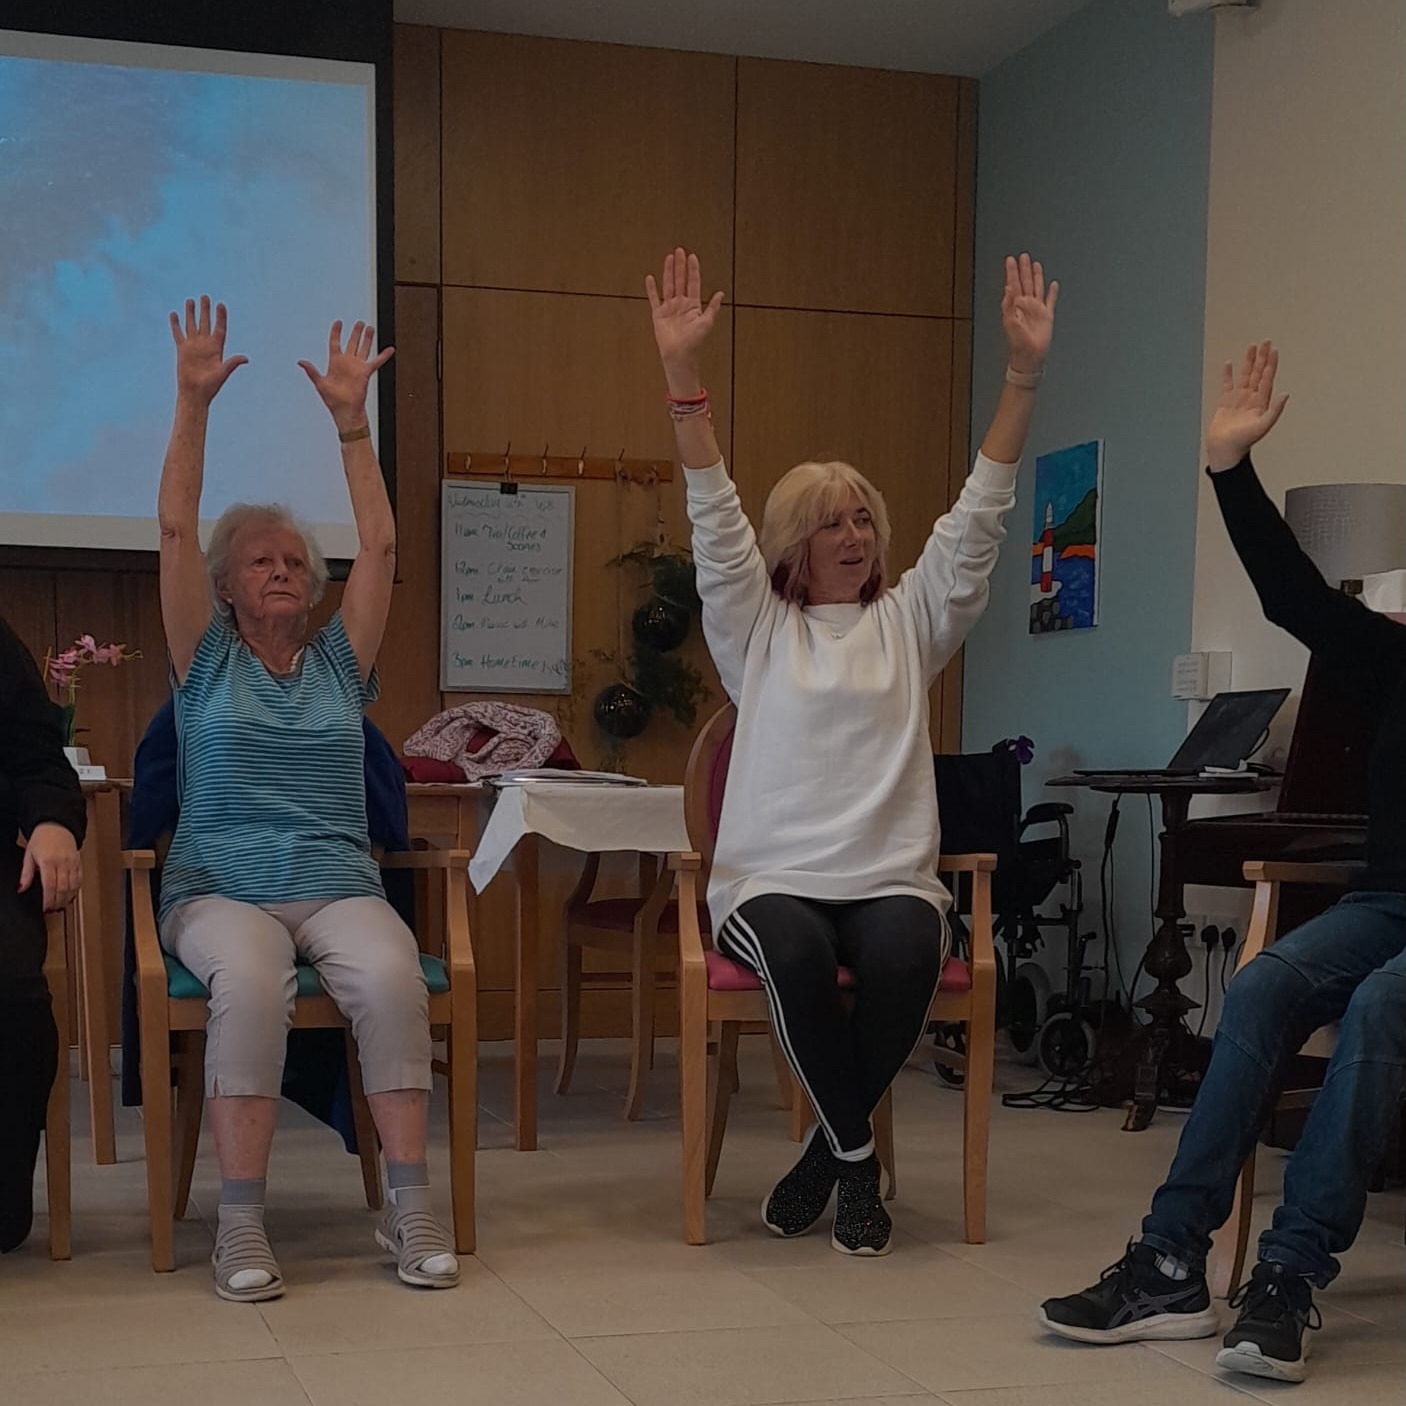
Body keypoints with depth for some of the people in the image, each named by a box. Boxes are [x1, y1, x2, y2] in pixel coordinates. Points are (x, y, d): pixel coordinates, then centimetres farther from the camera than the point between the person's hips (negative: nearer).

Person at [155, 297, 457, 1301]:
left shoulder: (340, 662, 17)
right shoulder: (206, 662, 13)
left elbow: (380, 544, 8)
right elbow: (176, 529, 3)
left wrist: (351, 420, 2)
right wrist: (195, 404, -4)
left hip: (338, 884, 2)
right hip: (220, 887, -1)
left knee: (393, 976, -33)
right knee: (250, 984, -37)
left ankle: (410, 1205, -27)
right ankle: (242, 1220, -31)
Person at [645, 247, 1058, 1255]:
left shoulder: (910, 620, 14)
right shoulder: (756, 628, 11)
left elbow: (979, 516, 5)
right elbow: (715, 517, -1)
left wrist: (1025, 371, -5)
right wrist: (684, 372, -13)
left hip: (890, 878, 1)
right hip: (771, 879, -1)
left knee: (904, 954, -33)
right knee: (798, 954, -36)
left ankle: (833, 1147, -9)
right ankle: (858, 1154, -13)